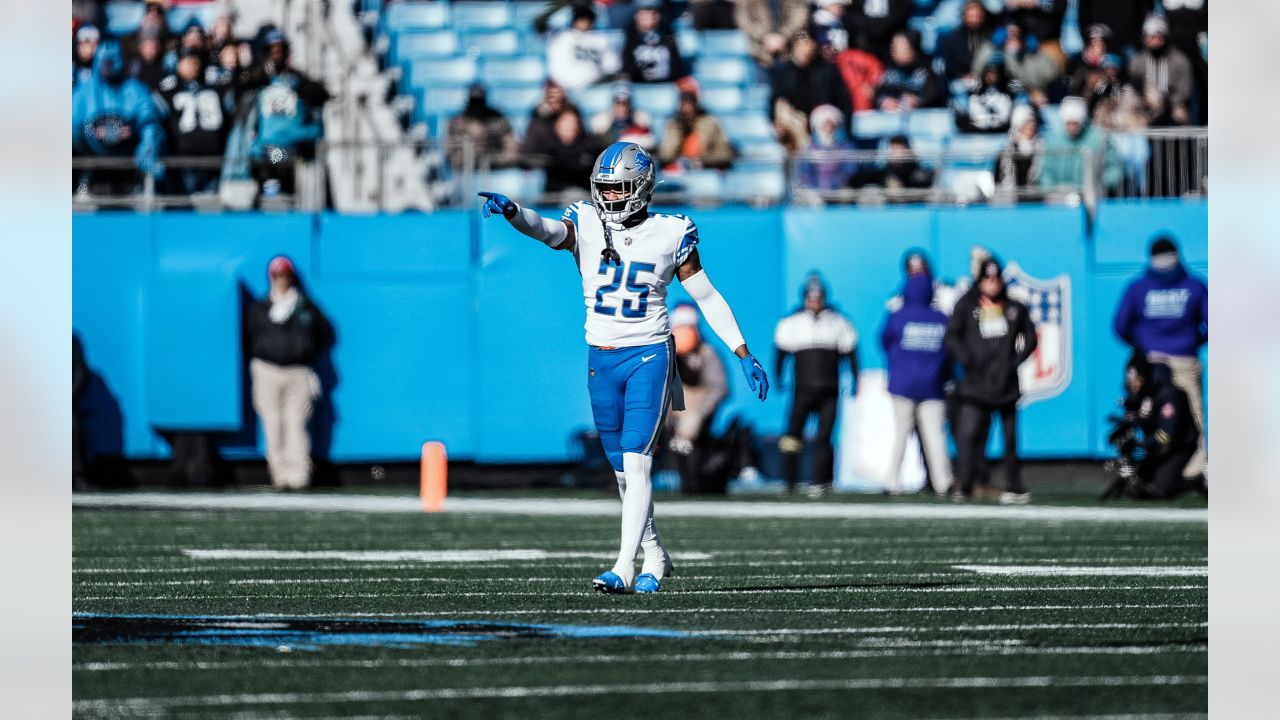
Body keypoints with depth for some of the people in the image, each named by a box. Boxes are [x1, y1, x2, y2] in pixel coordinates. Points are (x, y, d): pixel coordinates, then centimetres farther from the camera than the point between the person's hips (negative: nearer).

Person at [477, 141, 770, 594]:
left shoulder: (670, 235, -4)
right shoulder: (586, 225, -2)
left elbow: (707, 298, 4)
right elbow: (547, 231, -23)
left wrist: (744, 356, 3)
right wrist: (511, 212, -46)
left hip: (650, 356, -3)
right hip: (601, 360, 3)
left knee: (636, 462, -15)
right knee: (622, 469, 11)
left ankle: (625, 568, -17)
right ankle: (655, 556, 28)